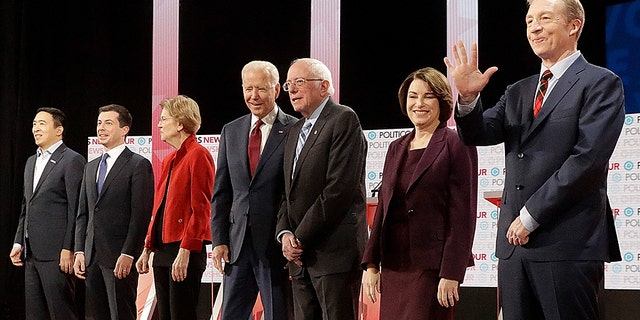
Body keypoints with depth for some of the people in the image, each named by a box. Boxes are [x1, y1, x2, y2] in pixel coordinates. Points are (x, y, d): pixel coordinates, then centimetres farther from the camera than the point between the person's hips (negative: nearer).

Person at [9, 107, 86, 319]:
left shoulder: (72, 160, -7)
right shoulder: (31, 162, 20)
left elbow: (77, 209, -13)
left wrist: (68, 249, -17)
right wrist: (18, 242, 14)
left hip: (56, 254, -8)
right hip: (32, 254, 8)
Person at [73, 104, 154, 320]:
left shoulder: (139, 165, -4)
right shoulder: (91, 167, 19)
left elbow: (141, 215, -11)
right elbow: (83, 214, 18)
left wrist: (127, 254, -17)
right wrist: (79, 251, 8)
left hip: (120, 258, -7)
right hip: (92, 257, 7)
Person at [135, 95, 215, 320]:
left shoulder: (198, 155, -9)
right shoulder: (168, 160, 18)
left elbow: (201, 209, -15)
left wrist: (185, 251, -20)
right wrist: (148, 249, 16)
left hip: (185, 252, -9)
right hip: (162, 251, 9)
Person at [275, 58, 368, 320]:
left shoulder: (343, 119, -7)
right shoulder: (296, 131, 20)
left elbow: (340, 188, -16)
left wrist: (301, 238, -13)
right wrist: (285, 234, 0)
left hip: (335, 251, -8)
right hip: (301, 258, 8)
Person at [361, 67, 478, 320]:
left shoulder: (456, 145, -3)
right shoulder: (397, 148, 17)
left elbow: (462, 215, -9)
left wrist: (451, 274, -15)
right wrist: (371, 263, 10)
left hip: (432, 267, -6)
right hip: (393, 266, 6)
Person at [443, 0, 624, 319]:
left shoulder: (601, 83, -2)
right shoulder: (517, 92, 19)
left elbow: (587, 158, -12)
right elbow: (479, 134, 9)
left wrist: (532, 215, -13)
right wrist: (468, 97, -12)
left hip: (568, 244, -6)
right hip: (514, 242, 6)